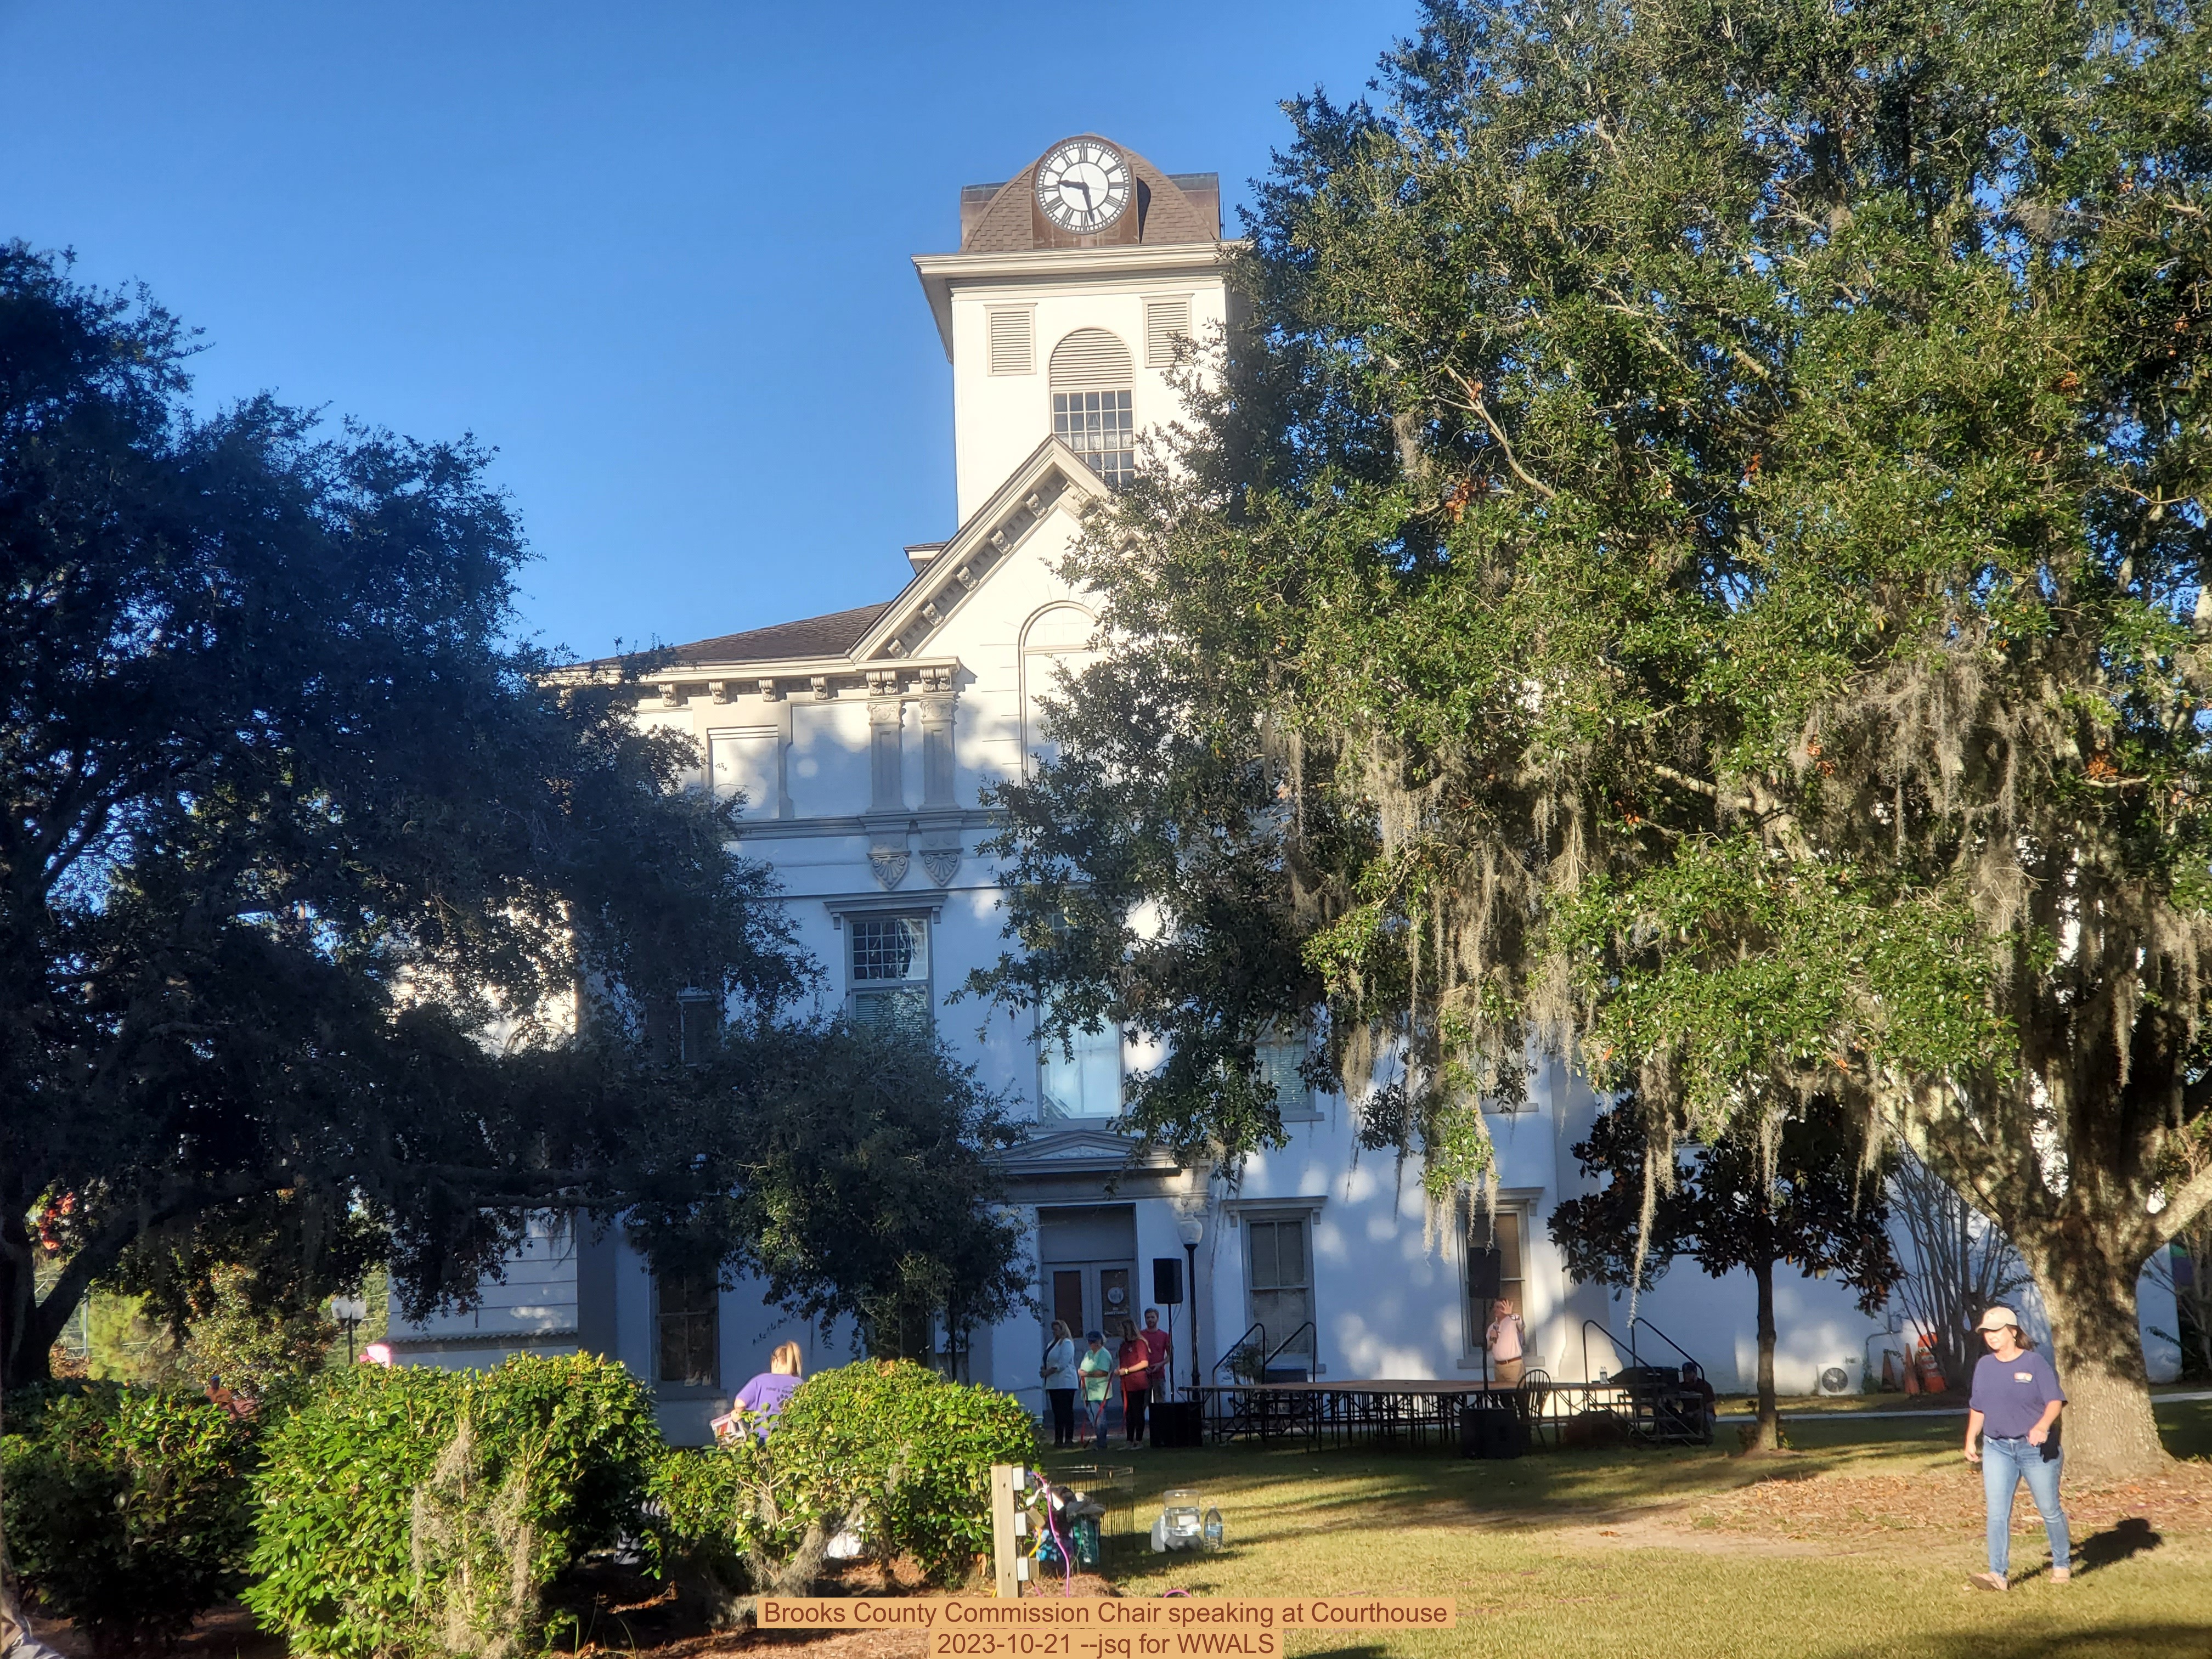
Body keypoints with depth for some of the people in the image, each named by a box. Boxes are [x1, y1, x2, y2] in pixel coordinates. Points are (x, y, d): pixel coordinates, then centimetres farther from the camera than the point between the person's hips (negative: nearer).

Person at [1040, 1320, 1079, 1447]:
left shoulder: (1066, 1343, -9)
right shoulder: (1053, 1343, 18)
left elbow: (1062, 1364, -17)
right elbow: (1048, 1361, 22)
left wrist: (1048, 1372, -15)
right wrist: (1044, 1369, 1)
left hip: (1065, 1383, -9)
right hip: (1054, 1383, 9)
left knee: (1066, 1412, -8)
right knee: (1057, 1412, 9)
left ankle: (1069, 1439, -7)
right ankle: (1058, 1439, 11)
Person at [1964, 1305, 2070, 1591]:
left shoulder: (2035, 1363, -7)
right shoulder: (1984, 1366, 9)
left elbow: (2055, 1401, -14)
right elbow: (1978, 1408, 18)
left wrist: (2042, 1427, -30)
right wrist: (1971, 1440, 14)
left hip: (2037, 1448, -4)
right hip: (1997, 1449, 4)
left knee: (2049, 1510, 8)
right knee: (1997, 1512, -9)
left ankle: (2062, 1564, 27)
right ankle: (1998, 1574, -13)